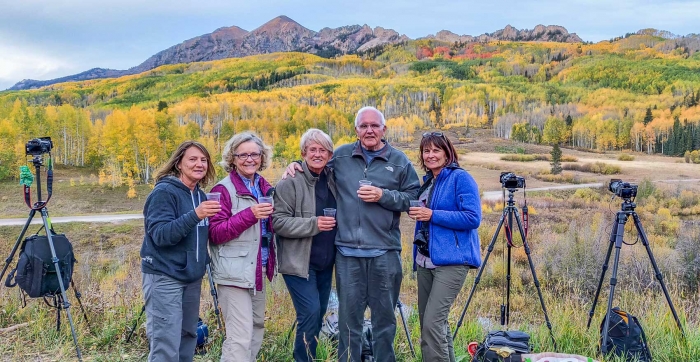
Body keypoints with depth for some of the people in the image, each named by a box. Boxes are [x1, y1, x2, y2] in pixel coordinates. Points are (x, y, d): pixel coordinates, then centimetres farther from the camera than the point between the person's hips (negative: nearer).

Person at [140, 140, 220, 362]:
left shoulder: (200, 195, 10)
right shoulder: (164, 191, -12)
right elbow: (160, 234, -22)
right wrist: (194, 216, -32)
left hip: (191, 277, 8)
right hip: (164, 277, -8)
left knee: (188, 337, 13)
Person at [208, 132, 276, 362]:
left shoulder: (264, 187, 11)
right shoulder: (224, 189, -11)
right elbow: (215, 233, -15)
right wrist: (249, 215, -25)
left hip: (258, 270, 8)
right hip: (235, 272, -8)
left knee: (257, 326, 18)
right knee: (241, 336, -10)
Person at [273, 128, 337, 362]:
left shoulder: (332, 180, 8)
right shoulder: (291, 182, -11)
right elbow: (278, 222, -16)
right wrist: (313, 224, -24)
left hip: (325, 263, 7)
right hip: (299, 262, -6)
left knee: (319, 314, 13)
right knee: (310, 313, -13)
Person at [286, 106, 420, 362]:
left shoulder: (399, 161, 4)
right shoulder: (340, 156, 7)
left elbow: (414, 197, 1)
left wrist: (383, 196, -12)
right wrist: (296, 165, 4)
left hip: (385, 253, -1)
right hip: (347, 252, 1)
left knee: (384, 316, 10)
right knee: (349, 316, 8)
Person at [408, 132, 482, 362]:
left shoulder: (461, 178, -7)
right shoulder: (427, 181, 16)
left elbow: (473, 218, -17)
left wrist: (432, 215, -18)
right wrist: (418, 214, 8)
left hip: (451, 260, -8)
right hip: (425, 261, 8)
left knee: (433, 322, -15)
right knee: (427, 321, 12)